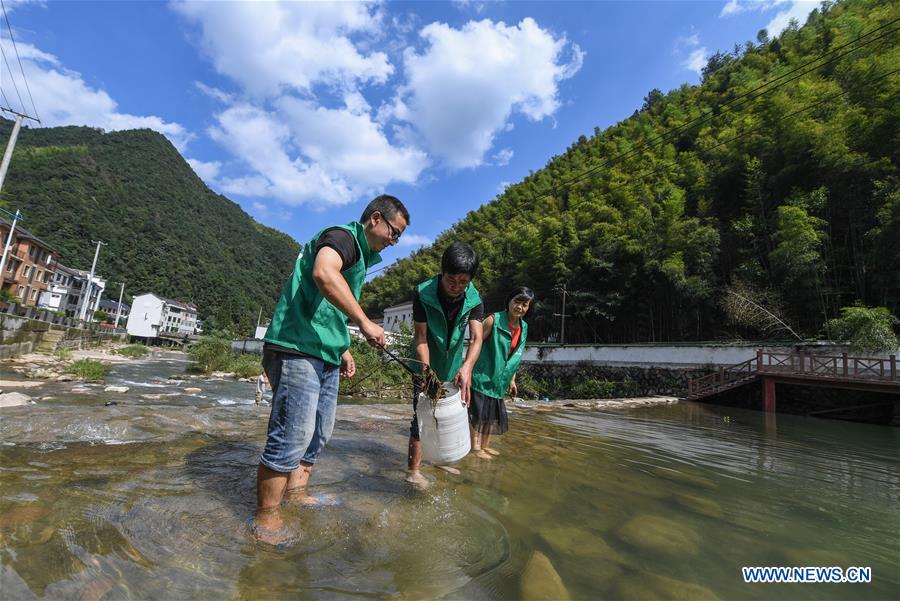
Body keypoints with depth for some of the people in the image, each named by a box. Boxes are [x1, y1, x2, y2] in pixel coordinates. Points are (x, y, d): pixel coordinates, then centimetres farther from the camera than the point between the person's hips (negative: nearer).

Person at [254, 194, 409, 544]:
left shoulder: (360, 257, 23)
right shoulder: (342, 236, -7)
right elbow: (324, 273, -32)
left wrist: (344, 350, 25)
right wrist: (364, 321, -29)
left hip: (325, 357, 10)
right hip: (297, 349, -10)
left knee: (317, 435, 16)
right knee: (291, 436, -6)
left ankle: (296, 495, 30)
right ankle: (266, 519, 8)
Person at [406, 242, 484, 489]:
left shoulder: (474, 300, -17)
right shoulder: (423, 293, -24)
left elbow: (476, 337, -27)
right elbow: (420, 336, -24)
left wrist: (467, 366, -46)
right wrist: (426, 369, -37)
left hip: (453, 366, 4)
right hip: (427, 364, -4)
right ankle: (413, 468, 5)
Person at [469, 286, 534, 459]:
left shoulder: (523, 328, 4)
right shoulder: (494, 320, -16)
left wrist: (512, 380, 16)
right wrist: (468, 370, -18)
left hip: (498, 379, 7)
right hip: (482, 375, -7)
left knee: (493, 413, 15)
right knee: (478, 413, 1)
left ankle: (485, 445, 30)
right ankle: (475, 447, 15)